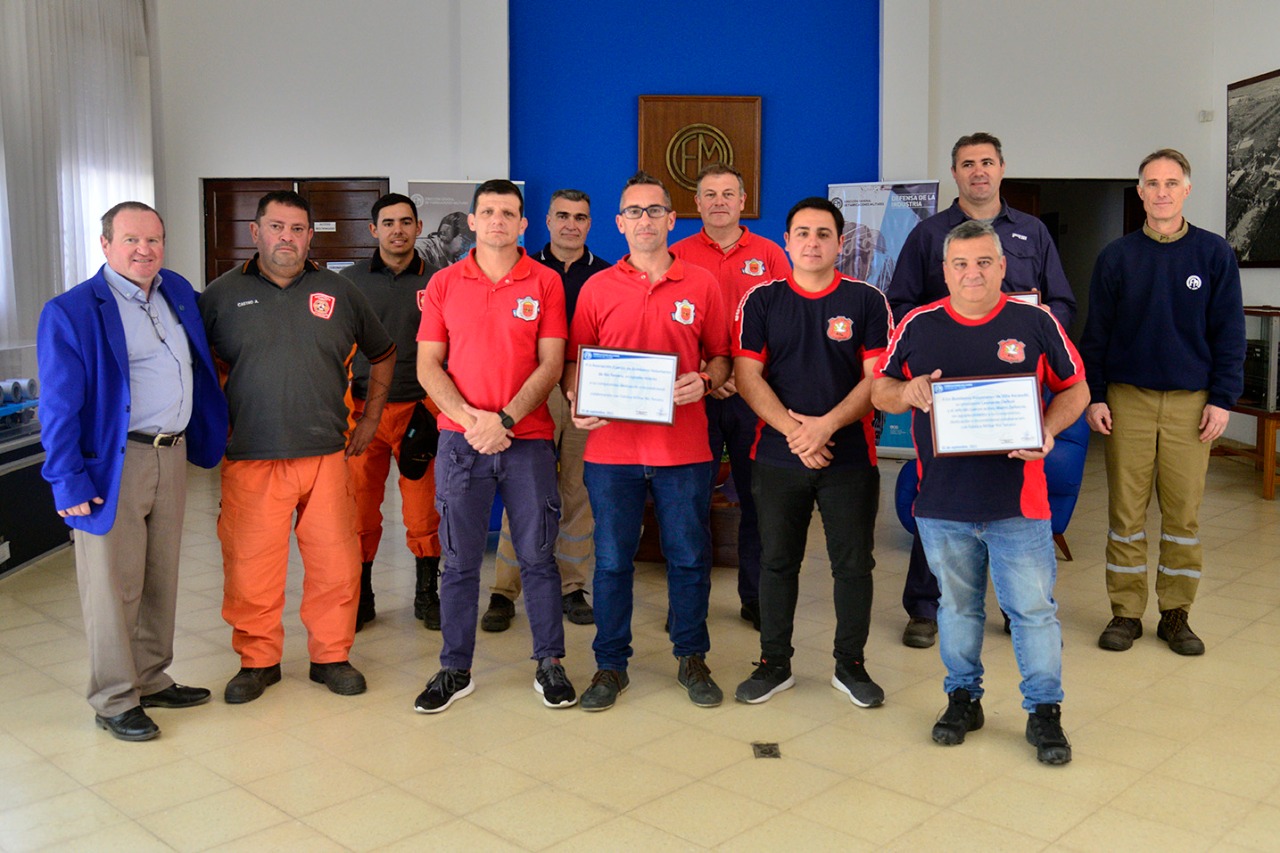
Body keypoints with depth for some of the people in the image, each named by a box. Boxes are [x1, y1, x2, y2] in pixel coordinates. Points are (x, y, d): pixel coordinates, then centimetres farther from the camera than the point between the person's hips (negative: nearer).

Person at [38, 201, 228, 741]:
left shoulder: (178, 293, 10)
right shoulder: (71, 311, -9)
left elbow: (201, 367, 20)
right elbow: (59, 407, -11)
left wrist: (206, 439, 14)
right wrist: (68, 481, -14)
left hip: (172, 455, 7)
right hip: (113, 465, -6)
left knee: (161, 577, 16)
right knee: (114, 586, 1)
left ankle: (151, 679, 31)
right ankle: (114, 701, 15)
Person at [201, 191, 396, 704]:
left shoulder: (339, 293, 9)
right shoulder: (222, 295, 5)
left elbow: (383, 355, 19)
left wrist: (370, 418, 14)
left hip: (326, 455, 1)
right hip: (250, 459, -1)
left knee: (336, 562, 4)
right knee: (250, 566, 2)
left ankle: (331, 656, 21)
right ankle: (257, 660, 21)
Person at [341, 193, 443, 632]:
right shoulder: (350, 279, 8)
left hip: (420, 407, -1)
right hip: (363, 408, 1)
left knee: (424, 509, 1)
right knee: (360, 509, 3)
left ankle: (427, 595, 16)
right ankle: (360, 598, 17)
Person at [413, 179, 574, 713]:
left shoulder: (545, 283, 2)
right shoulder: (444, 284, 6)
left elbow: (550, 364, -3)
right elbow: (427, 366, 3)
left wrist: (505, 419, -13)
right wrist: (470, 418, -11)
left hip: (527, 439, -1)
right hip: (460, 441, 1)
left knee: (537, 556, 6)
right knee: (459, 561, 6)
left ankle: (550, 664, 19)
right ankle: (455, 669, 18)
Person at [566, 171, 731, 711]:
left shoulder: (701, 285, 5)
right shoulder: (597, 288, 6)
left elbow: (720, 356, 11)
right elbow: (575, 361, 9)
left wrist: (704, 381, -10)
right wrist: (578, 402, -11)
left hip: (684, 448, 0)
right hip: (612, 447, 0)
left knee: (689, 557, 8)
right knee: (612, 560, 7)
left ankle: (692, 658, 25)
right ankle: (610, 665, 21)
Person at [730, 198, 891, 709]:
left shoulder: (867, 301, 2)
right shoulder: (761, 301, 4)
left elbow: (876, 379, -4)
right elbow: (747, 377, -3)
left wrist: (826, 425, -16)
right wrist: (792, 429, -15)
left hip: (850, 456, 0)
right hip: (777, 456, 1)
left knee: (853, 564, 6)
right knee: (777, 561, 9)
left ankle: (851, 666, 22)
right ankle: (774, 664, 22)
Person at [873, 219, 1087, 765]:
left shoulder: (1036, 323, 0)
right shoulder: (917, 326, 2)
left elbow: (1075, 390, 7)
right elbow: (880, 391, 9)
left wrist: (1048, 430, -12)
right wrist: (908, 393, -14)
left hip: (1019, 502, -1)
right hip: (942, 501, 2)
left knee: (1033, 609, 4)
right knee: (957, 606, 16)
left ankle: (1044, 711, 19)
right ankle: (963, 697, 33)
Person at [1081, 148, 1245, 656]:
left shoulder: (1214, 254, 2)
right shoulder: (1117, 257, 4)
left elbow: (1229, 332, 3)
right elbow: (1095, 333, 5)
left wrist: (1222, 399, -3)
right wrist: (1094, 396, -1)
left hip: (1191, 401, 0)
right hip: (1127, 399, 0)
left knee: (1184, 512, 4)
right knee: (1125, 509, 3)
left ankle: (1176, 614, 17)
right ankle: (1125, 612, 14)